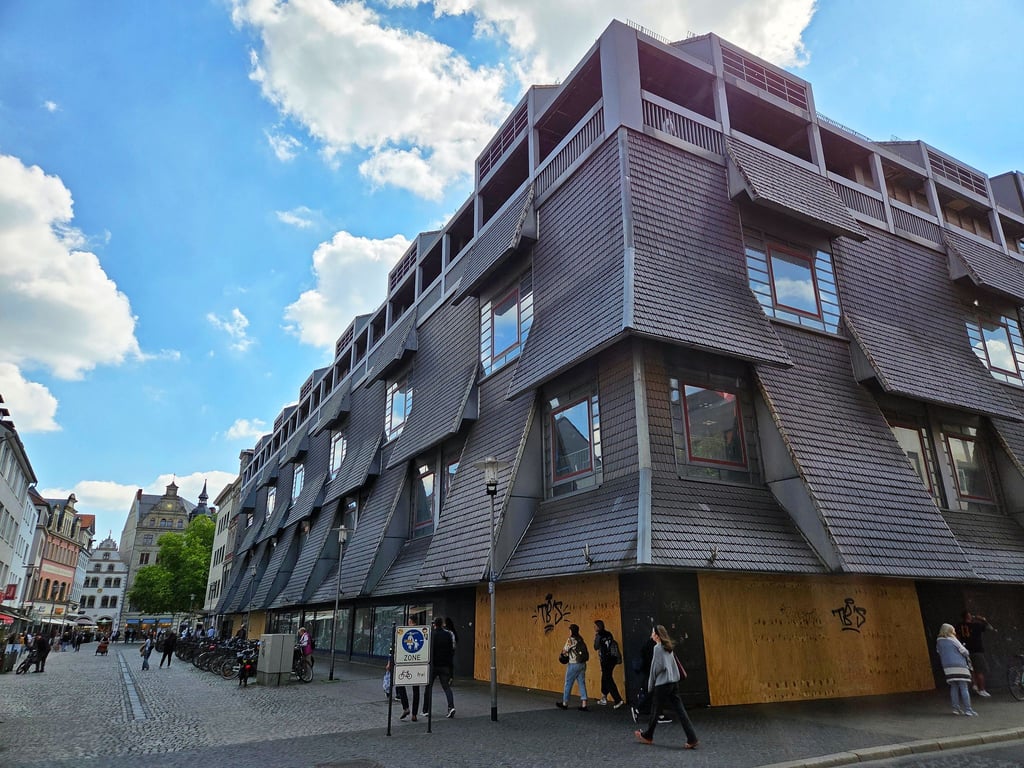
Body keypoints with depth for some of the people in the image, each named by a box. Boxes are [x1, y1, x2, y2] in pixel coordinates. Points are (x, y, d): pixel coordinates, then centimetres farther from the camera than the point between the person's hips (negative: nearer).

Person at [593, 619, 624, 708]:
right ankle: (604, 698, 28)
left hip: (606, 659, -7)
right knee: (605, 677, 19)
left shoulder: (599, 635, -11)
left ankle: (618, 700, -12)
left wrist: (595, 637, 3)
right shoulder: (609, 634, 9)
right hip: (612, 658, 7)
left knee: (608, 679, -4)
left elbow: (596, 647, -4)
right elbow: (611, 644, 14)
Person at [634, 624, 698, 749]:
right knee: (680, 710, 3)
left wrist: (651, 684, -6)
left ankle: (647, 736, 24)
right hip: (673, 682, 7)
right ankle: (692, 739, -4)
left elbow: (657, 667, -16)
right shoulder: (668, 647, 11)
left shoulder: (658, 648, -14)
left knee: (655, 710, 9)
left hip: (662, 684, -7)